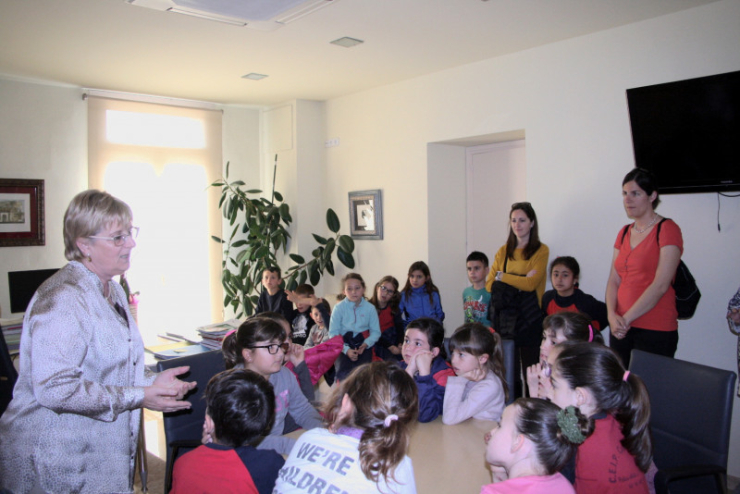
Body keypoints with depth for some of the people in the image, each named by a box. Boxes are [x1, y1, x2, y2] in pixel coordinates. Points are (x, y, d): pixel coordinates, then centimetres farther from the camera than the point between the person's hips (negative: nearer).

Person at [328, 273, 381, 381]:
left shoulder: (370, 308, -1)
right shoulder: (339, 308, -5)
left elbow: (375, 331, 1)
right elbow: (333, 333, -6)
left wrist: (366, 344, -18)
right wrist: (346, 349, -17)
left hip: (363, 345, 1)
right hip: (344, 346, -1)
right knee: (344, 373, -20)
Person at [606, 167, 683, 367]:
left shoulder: (667, 229, -7)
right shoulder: (624, 233, 13)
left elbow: (660, 285, -15)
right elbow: (614, 280, 8)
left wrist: (626, 318, -14)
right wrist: (612, 315, -8)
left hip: (656, 331, -6)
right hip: (622, 329, 6)